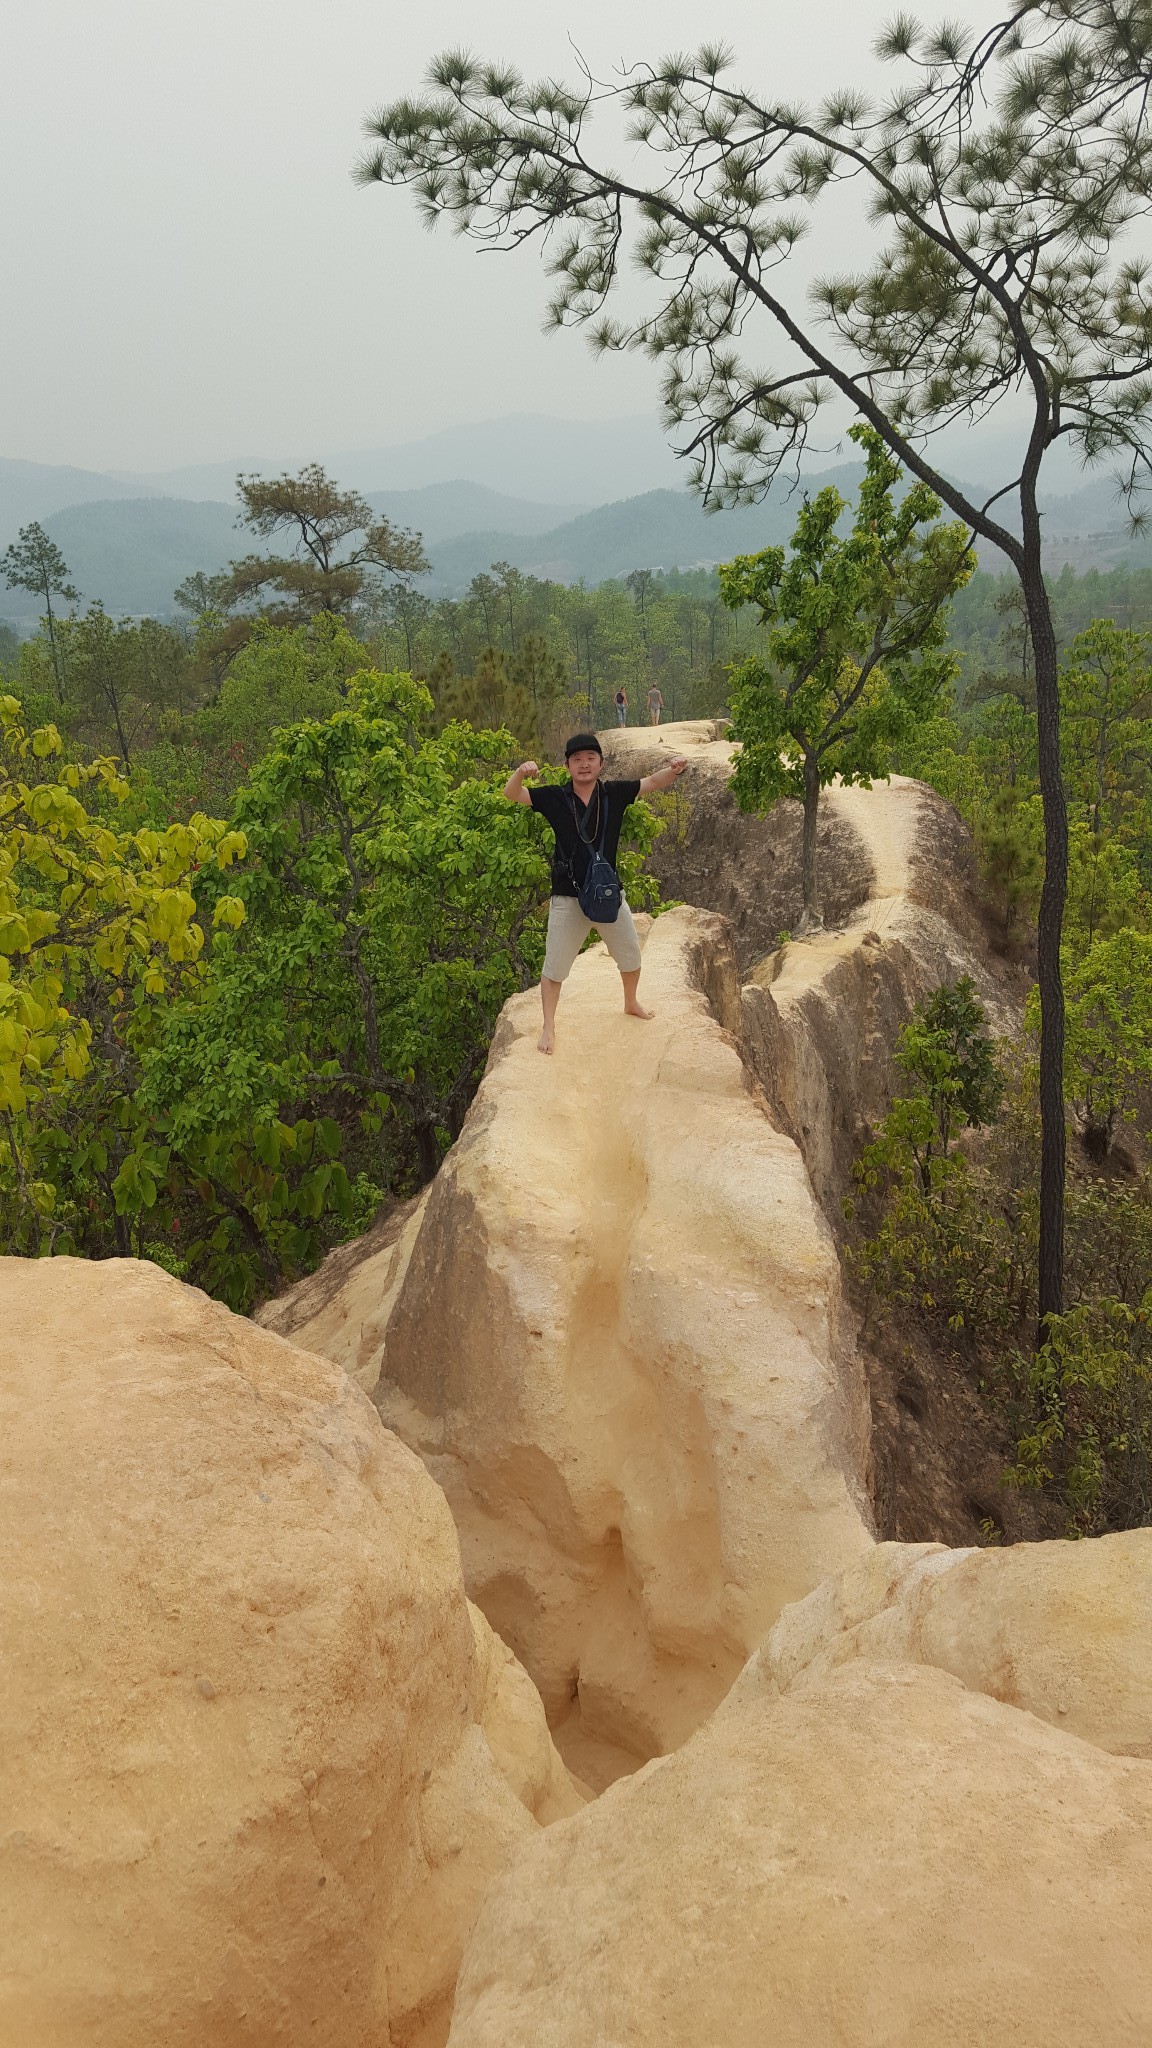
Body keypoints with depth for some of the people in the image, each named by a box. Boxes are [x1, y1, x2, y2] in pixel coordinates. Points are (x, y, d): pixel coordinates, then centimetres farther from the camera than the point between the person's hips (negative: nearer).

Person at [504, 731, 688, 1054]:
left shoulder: (614, 794, -4)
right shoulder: (555, 797, -9)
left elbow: (654, 782, -2)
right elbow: (511, 795, -15)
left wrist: (673, 769, -25)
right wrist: (521, 772, -37)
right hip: (567, 899, -3)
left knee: (631, 957, 20)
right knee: (554, 967, 4)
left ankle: (631, 1003, 48)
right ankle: (549, 1028, 20)